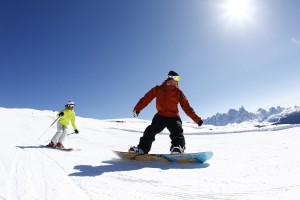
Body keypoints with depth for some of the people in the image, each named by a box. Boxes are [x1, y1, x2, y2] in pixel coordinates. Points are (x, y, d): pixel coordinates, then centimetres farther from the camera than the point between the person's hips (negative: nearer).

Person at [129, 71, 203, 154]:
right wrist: (137, 109, -10)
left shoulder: (178, 92, 9)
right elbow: (146, 98, 3)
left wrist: (197, 119, 2)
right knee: (150, 131, -13)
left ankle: (178, 148, -34)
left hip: (173, 117, 1)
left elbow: (186, 107, 8)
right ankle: (142, 148, -9)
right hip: (160, 116, 0)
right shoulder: (158, 89, 8)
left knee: (177, 132, -23)